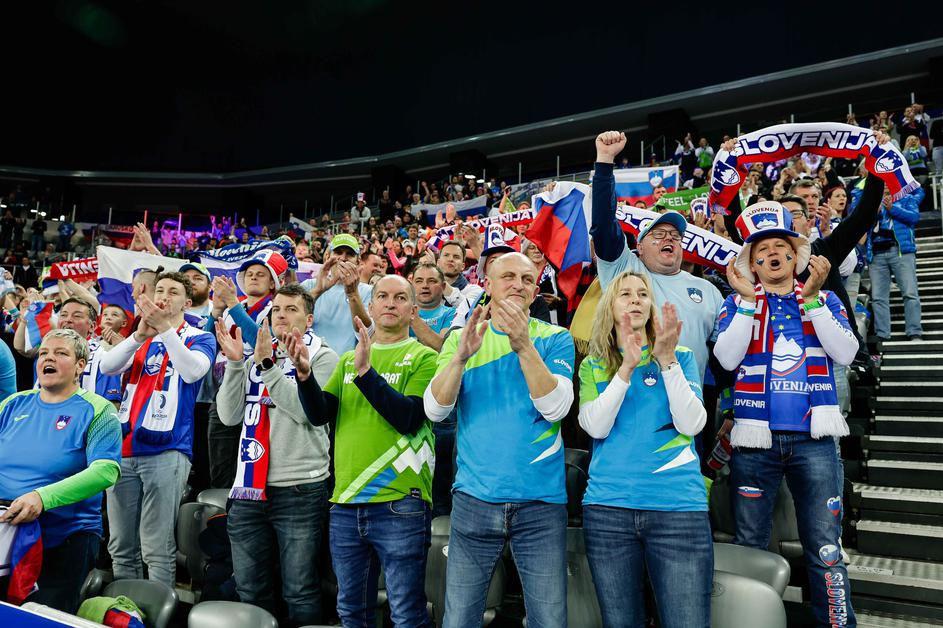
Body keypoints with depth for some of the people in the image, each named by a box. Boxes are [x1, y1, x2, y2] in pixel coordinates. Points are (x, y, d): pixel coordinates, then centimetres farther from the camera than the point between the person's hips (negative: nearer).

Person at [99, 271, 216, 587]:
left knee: (157, 549, -5)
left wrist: (165, 327, -22)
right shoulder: (140, 339, 18)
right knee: (121, 547, 11)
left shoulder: (199, 338, 4)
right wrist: (140, 333, -15)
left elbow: (193, 371, -16)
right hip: (124, 449, 5)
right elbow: (106, 367, 0)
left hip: (166, 451, -5)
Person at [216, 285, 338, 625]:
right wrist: (234, 362, -4)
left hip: (300, 489, -5)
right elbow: (229, 415, 5)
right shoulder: (255, 360, 14)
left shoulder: (322, 358, -1)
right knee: (249, 588, 16)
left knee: (300, 591, 3)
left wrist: (268, 365, -17)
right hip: (250, 487, 5)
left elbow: (306, 410, -17)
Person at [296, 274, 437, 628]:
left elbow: (409, 418, -16)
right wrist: (304, 373, -13)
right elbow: (320, 414, 3)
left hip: (399, 505, -5)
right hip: (344, 506, 5)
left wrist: (366, 371, -23)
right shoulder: (348, 359, 14)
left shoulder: (424, 357, -3)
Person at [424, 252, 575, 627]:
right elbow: (435, 410, -6)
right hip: (473, 500, 1)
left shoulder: (554, 338, 2)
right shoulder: (460, 338, 6)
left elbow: (555, 407, -13)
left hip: (542, 502, -1)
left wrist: (523, 344, -24)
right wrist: (462, 354, -21)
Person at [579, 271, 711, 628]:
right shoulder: (593, 366, 9)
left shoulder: (682, 358, 8)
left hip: (678, 505, -1)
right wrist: (627, 367, -15)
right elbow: (596, 427, -7)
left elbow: (691, 424, -5)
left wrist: (667, 360, -14)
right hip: (607, 506, 1)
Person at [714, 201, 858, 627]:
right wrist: (748, 299, -13)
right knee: (749, 548, 11)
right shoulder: (737, 303, 6)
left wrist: (811, 297, -13)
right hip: (755, 439, 0)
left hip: (812, 438, 0)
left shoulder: (824, 299, 9)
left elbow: (845, 353, -7)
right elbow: (727, 358, -10)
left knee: (825, 550, 1)